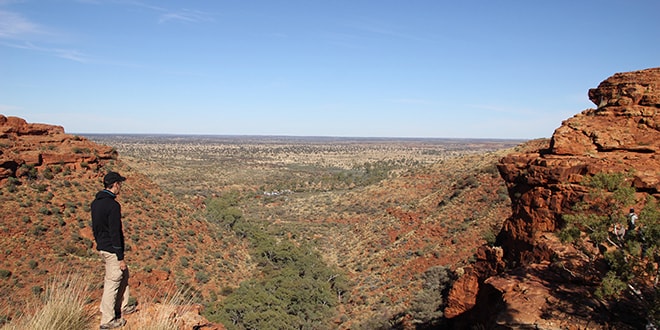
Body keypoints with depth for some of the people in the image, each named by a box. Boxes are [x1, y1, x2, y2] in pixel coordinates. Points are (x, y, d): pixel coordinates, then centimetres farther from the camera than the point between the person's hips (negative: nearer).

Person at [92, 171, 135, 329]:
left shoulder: (95, 203, 7)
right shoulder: (113, 205, -22)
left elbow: (94, 227, 16)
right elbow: (115, 233, -22)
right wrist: (121, 257, -17)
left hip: (101, 247, 10)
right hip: (112, 250, -10)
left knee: (123, 274, 23)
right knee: (112, 283, 1)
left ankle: (122, 307, 33)